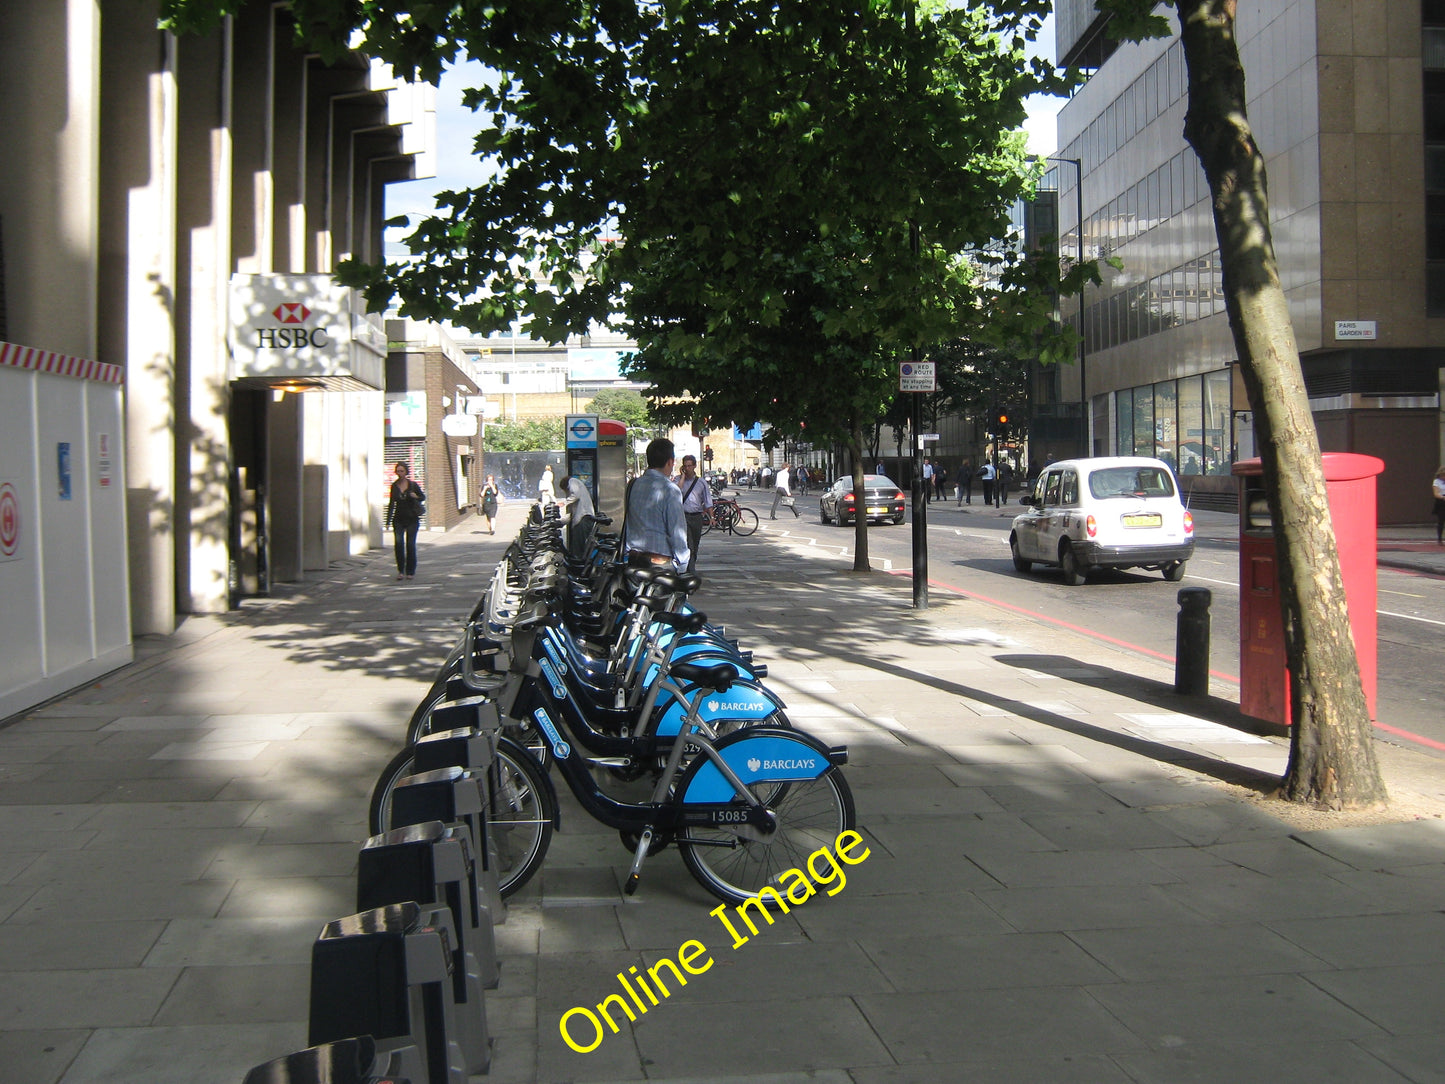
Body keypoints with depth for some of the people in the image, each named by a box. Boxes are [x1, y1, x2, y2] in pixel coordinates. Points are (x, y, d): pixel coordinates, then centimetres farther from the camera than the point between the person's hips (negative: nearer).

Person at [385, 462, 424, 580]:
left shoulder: (413, 485, -1)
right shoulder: (394, 486, 5)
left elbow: (423, 497, 11)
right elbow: (391, 503, 10)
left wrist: (416, 497, -13)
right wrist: (388, 520, 7)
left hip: (412, 519, -1)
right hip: (398, 519, 1)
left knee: (410, 544, -1)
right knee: (399, 543, -11)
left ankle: (410, 572, 10)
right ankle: (400, 571, -5)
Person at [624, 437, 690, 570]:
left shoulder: (633, 484, 6)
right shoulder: (670, 490, -14)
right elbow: (677, 532, -12)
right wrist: (681, 565, -5)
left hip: (633, 559, 7)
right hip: (660, 563, -7)